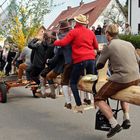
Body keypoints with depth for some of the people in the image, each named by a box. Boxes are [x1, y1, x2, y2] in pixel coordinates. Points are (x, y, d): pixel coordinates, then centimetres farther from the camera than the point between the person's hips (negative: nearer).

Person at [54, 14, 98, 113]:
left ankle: (79, 105, -2)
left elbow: (63, 43, -7)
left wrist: (55, 42, 12)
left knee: (73, 82, 6)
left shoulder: (74, 32, -2)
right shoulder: (91, 32, 13)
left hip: (80, 60, -5)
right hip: (91, 59, 5)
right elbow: (96, 46, 20)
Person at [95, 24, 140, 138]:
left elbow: (99, 65, 3)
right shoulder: (129, 44, 13)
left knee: (99, 99, 4)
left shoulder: (108, 47, -3)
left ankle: (114, 124, -6)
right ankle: (126, 118, 21)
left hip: (121, 79, -7)